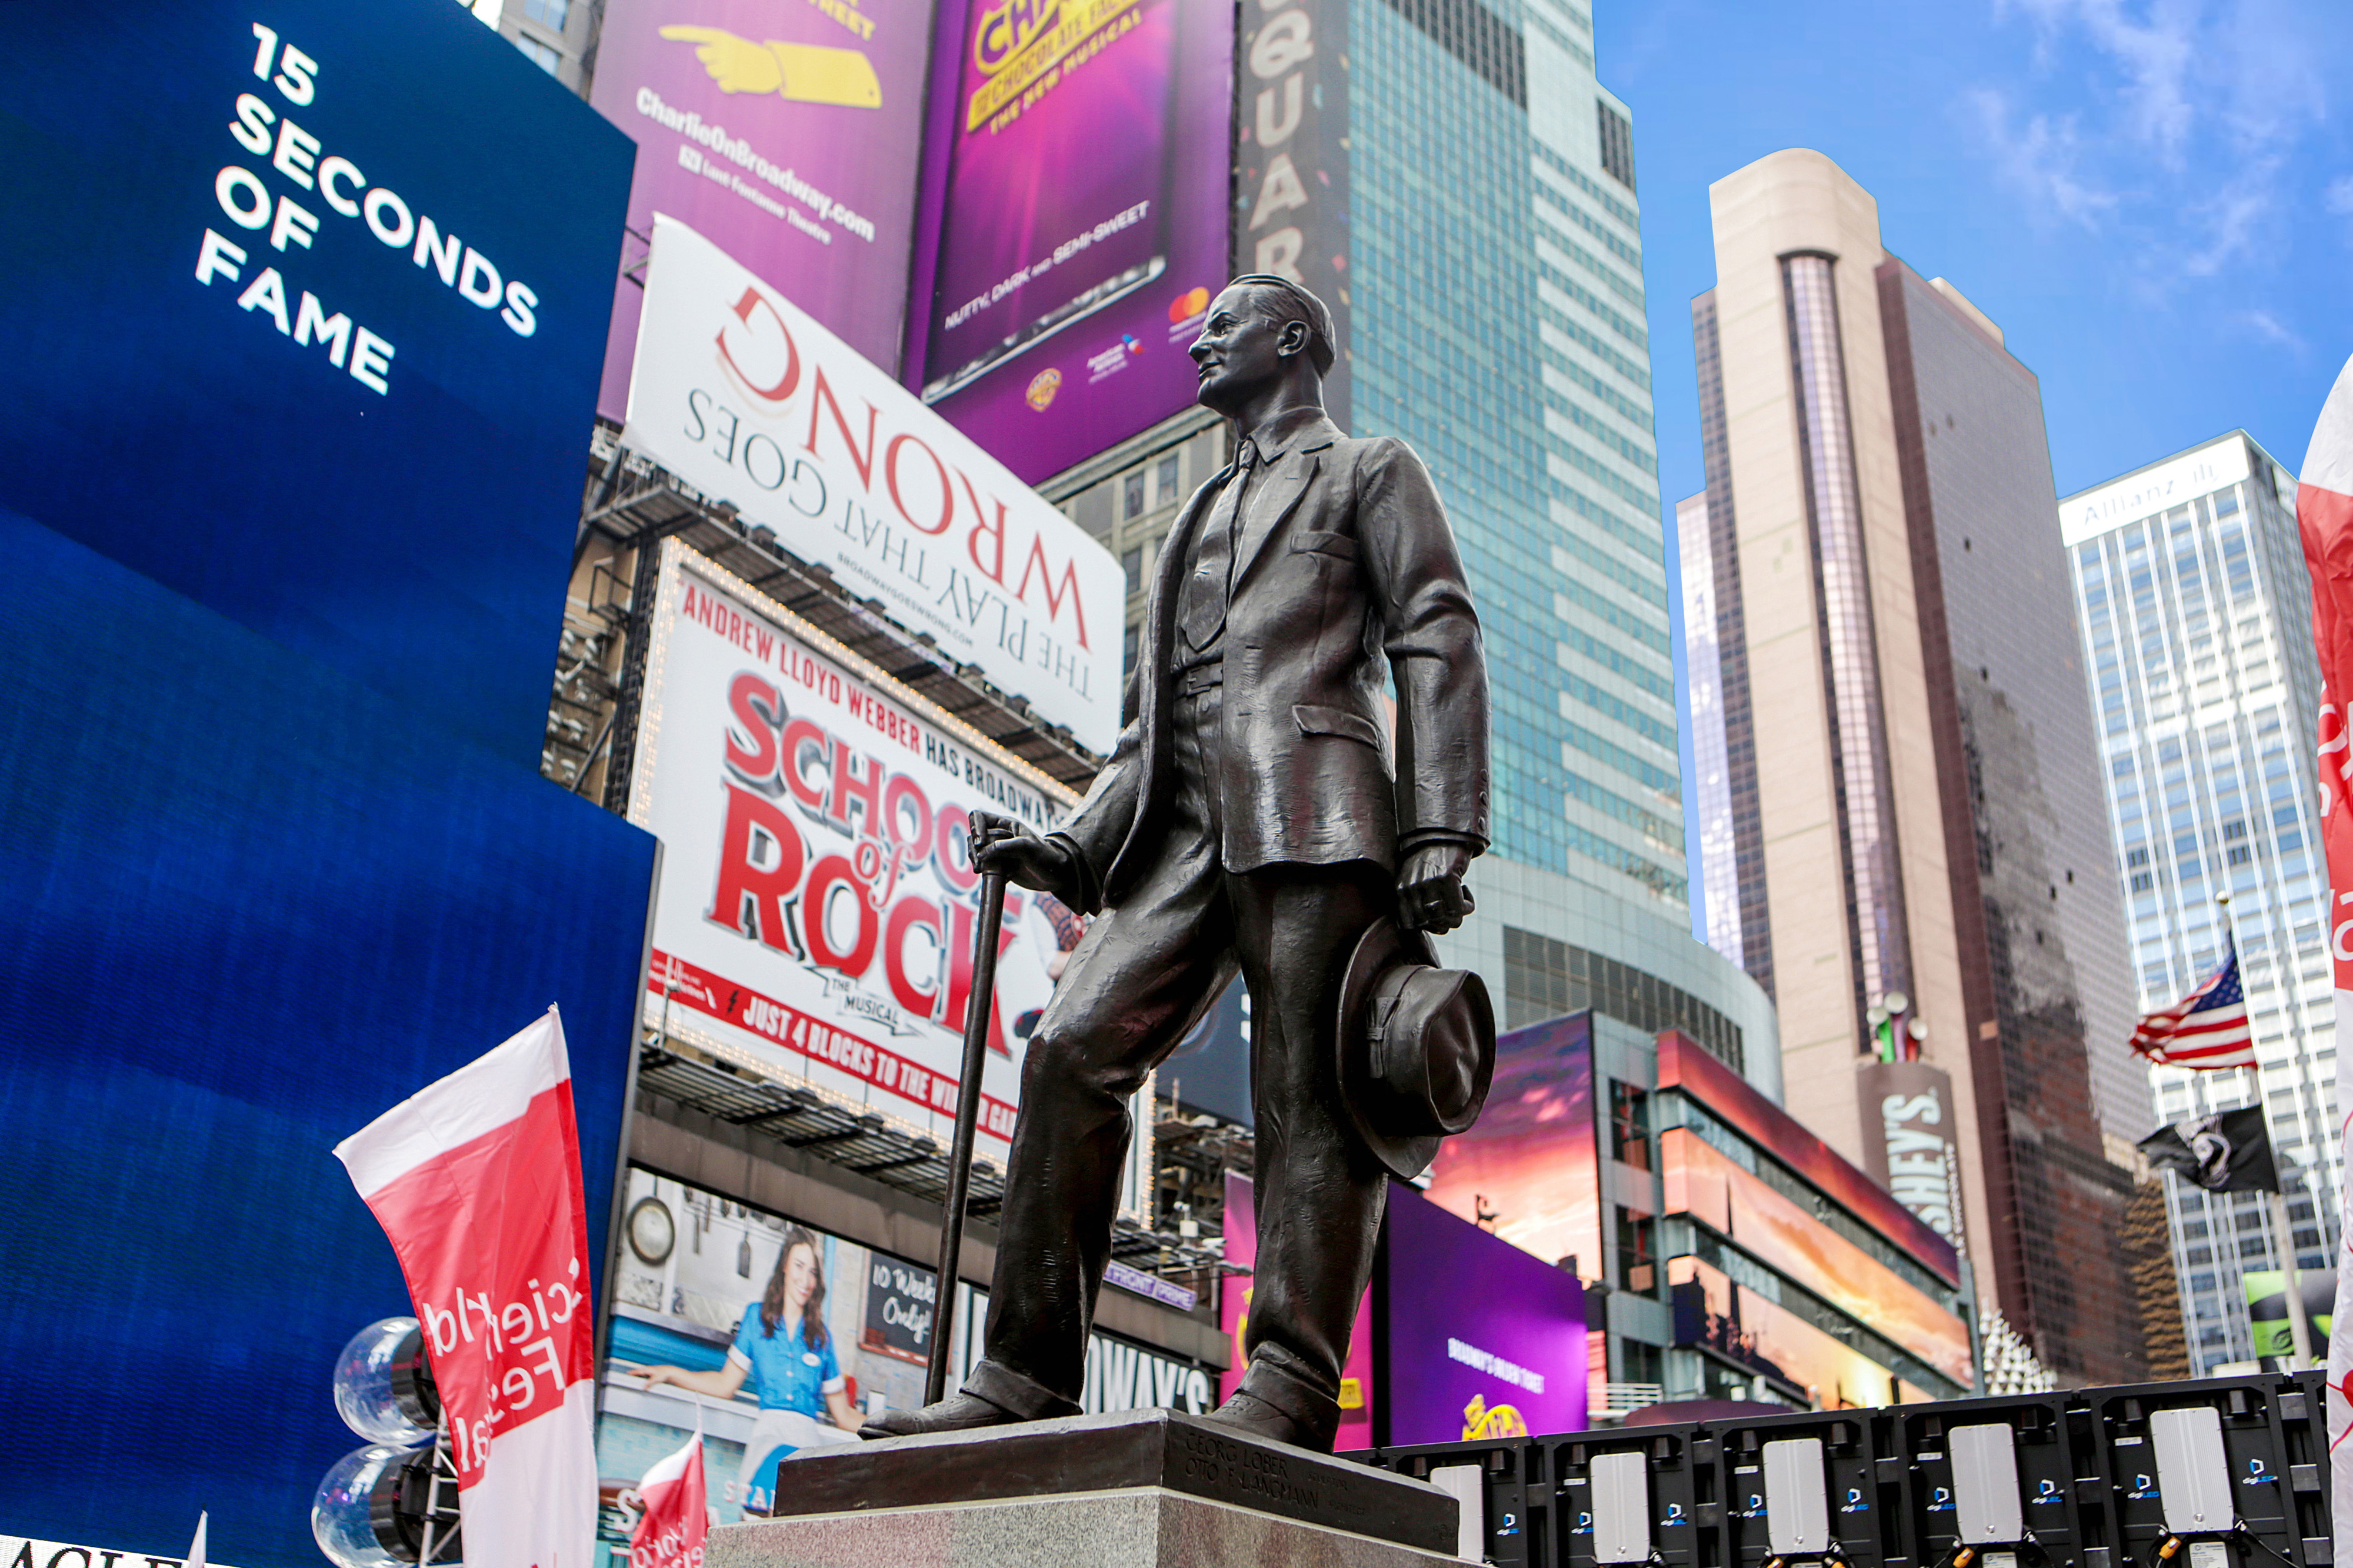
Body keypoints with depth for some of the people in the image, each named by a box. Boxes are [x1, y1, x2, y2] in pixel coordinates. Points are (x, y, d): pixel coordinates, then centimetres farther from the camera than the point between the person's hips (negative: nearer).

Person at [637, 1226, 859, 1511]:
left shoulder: (822, 1337, 17)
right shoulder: (757, 1317, 18)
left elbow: (843, 1416, 20)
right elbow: (725, 1385, 19)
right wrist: (670, 1373, 13)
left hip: (809, 1440, 0)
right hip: (768, 1433, 0)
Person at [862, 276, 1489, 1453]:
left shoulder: (1371, 470, 17)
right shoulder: (1203, 519, 35)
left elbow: (1439, 642, 2)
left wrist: (1438, 837, -12)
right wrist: (1067, 846, 14)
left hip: (1313, 813, -6)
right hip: (1186, 828, 6)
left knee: (1307, 1093, -12)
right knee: (1074, 1046, -11)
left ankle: (1291, 1388, -14)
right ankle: (1027, 1377, -12)